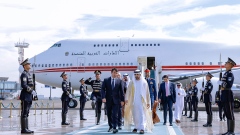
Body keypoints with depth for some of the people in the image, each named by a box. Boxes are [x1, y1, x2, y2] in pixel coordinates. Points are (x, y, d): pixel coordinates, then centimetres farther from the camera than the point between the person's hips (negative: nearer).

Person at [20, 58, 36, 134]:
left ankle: (26, 128, 15)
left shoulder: (28, 74, 18)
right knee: (24, 113, -7)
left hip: (29, 96, 10)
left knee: (26, 113, 11)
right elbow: (24, 85, -21)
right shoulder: (24, 74, -12)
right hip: (25, 96, -10)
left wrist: (32, 91, 13)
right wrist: (31, 91, -19)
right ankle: (23, 129, -5)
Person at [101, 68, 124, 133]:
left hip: (116, 100, -1)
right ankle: (110, 126, 25)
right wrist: (103, 97, -15)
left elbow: (121, 91, 3)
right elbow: (103, 89, -1)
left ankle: (114, 127, -8)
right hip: (108, 100, 2)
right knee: (109, 114, 10)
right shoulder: (106, 80, 4)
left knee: (115, 114, -8)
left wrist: (122, 100, -1)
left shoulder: (119, 81, 4)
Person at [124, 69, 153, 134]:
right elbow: (128, 91, 0)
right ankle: (136, 127, 18)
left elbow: (147, 93, 3)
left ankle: (142, 128, -15)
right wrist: (126, 99, -15)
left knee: (142, 114, -10)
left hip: (141, 101, -2)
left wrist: (148, 102, 1)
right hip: (133, 101, 2)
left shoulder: (144, 82, 2)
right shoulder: (132, 82, 6)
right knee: (135, 115, 7)